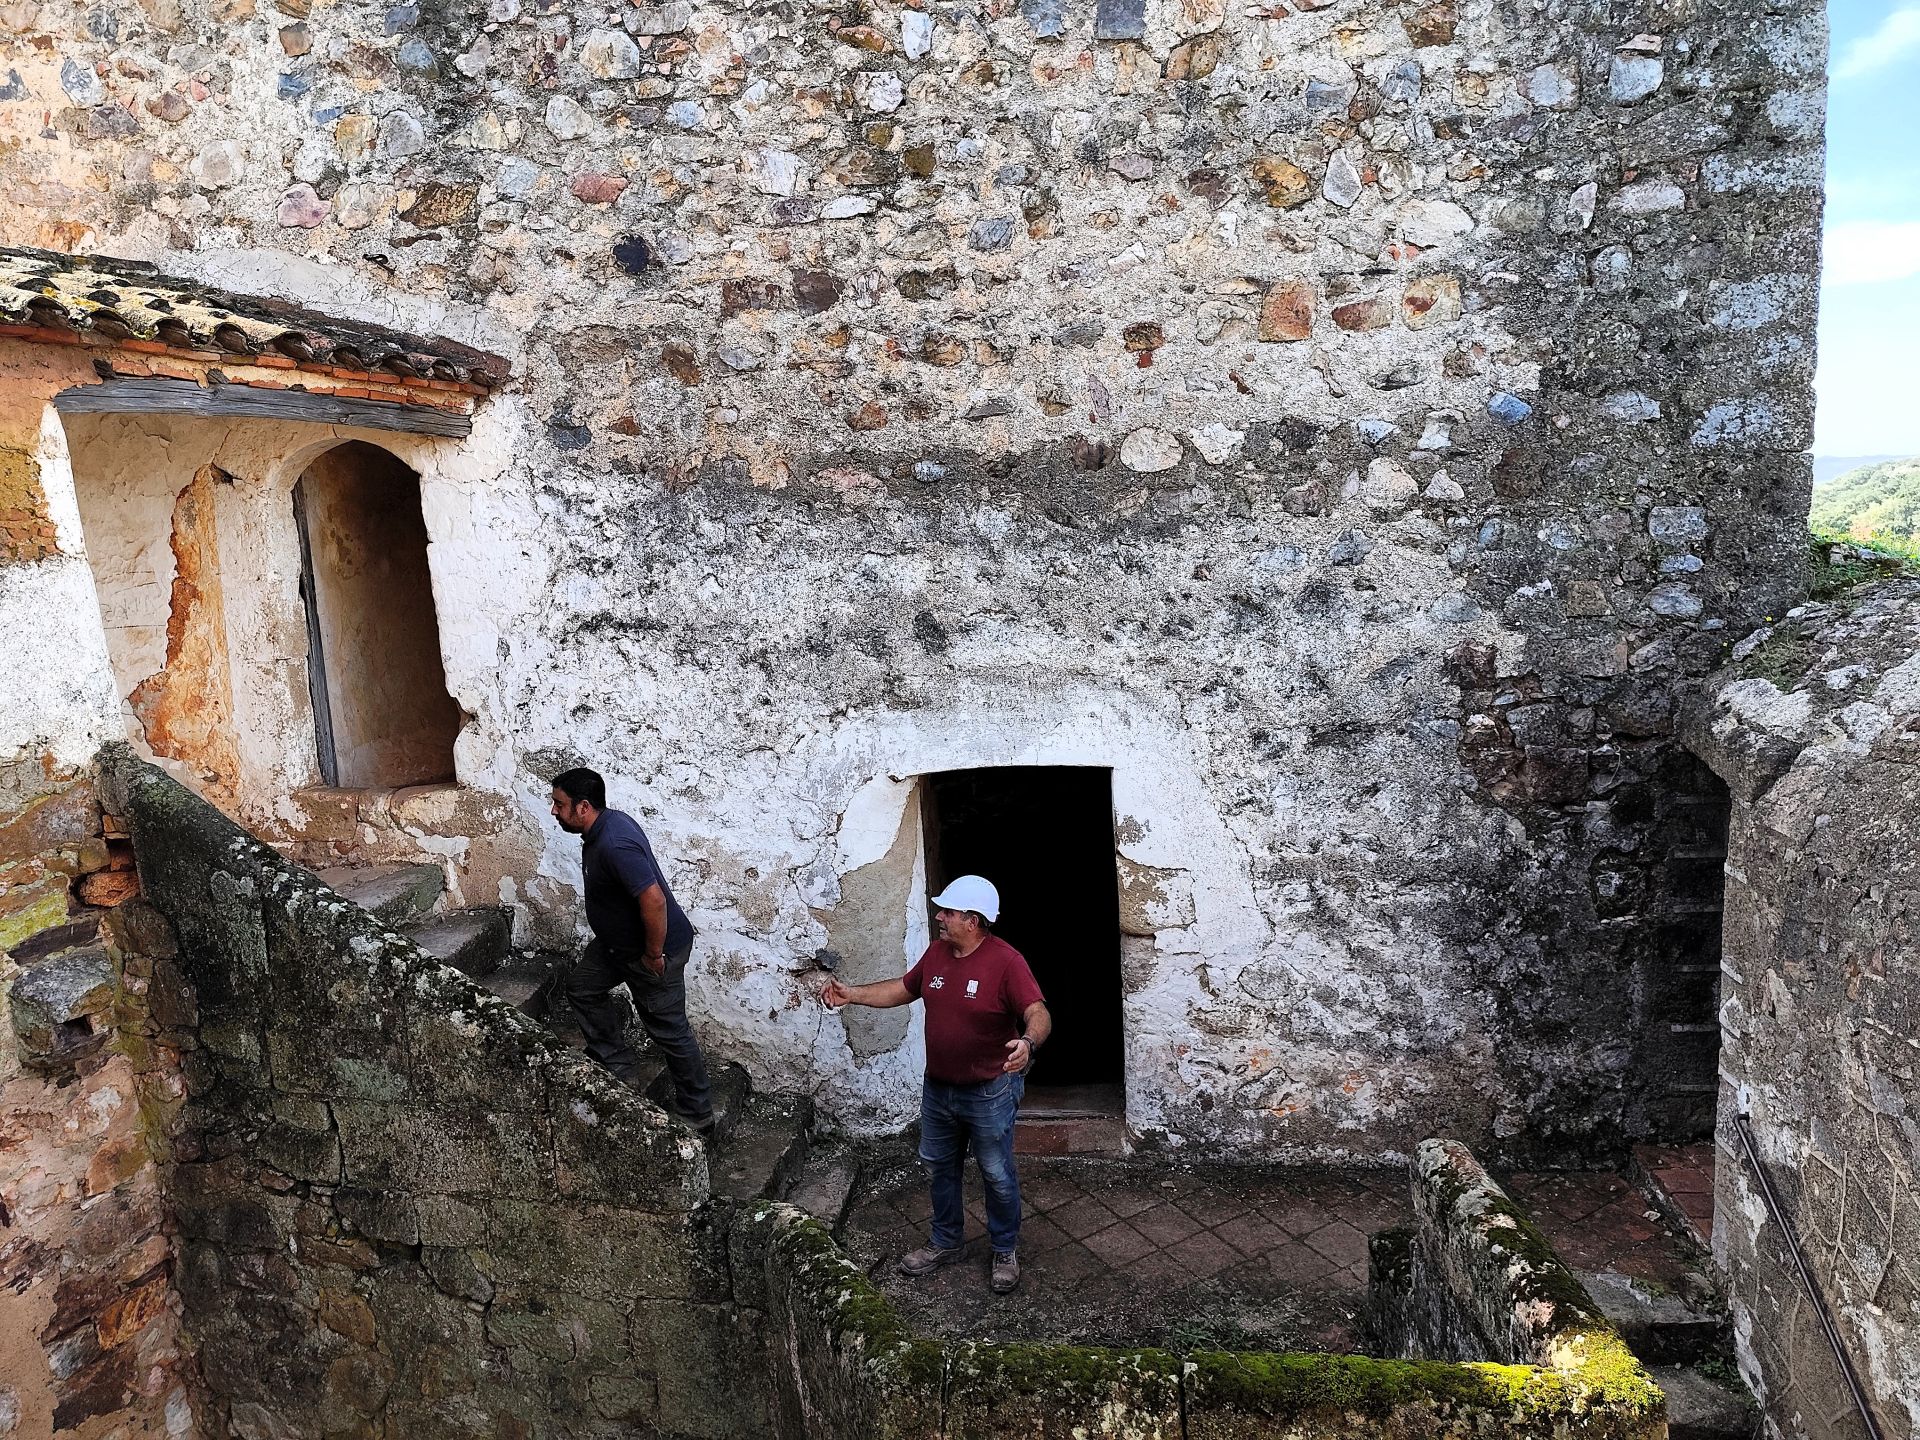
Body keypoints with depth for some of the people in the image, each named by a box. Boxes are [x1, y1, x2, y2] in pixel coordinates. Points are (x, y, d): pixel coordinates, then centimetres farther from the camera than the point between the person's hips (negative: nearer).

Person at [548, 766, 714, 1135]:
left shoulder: (614, 845, -33)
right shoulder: (604, 824, 0)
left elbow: (654, 900, -36)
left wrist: (654, 955, -24)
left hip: (654, 950, -10)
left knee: (668, 1031, 3)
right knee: (582, 987, 20)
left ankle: (697, 1115, 19)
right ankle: (619, 1066, 33)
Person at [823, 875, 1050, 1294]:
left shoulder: (1005, 961, -23)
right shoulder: (936, 953, -2)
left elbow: (1039, 1014, -30)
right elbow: (903, 989, 14)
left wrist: (1028, 1042, -51)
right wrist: (853, 994, 8)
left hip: (989, 1093, -7)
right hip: (938, 1088, 7)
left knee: (997, 1176, 10)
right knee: (940, 1168, 21)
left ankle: (1006, 1251, 31)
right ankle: (947, 1242, 41)